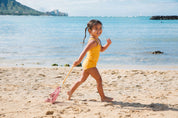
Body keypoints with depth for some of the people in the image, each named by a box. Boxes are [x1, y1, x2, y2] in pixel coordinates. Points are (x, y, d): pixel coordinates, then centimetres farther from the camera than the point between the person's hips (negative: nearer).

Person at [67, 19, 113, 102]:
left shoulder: (97, 40, 12)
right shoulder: (93, 41, -20)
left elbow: (101, 49, 22)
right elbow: (85, 50, -28)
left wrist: (108, 44, 6)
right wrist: (79, 60, -35)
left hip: (87, 64, 10)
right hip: (90, 64, -10)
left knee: (82, 79, 19)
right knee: (99, 79, -4)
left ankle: (71, 92, 28)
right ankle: (103, 97, 2)